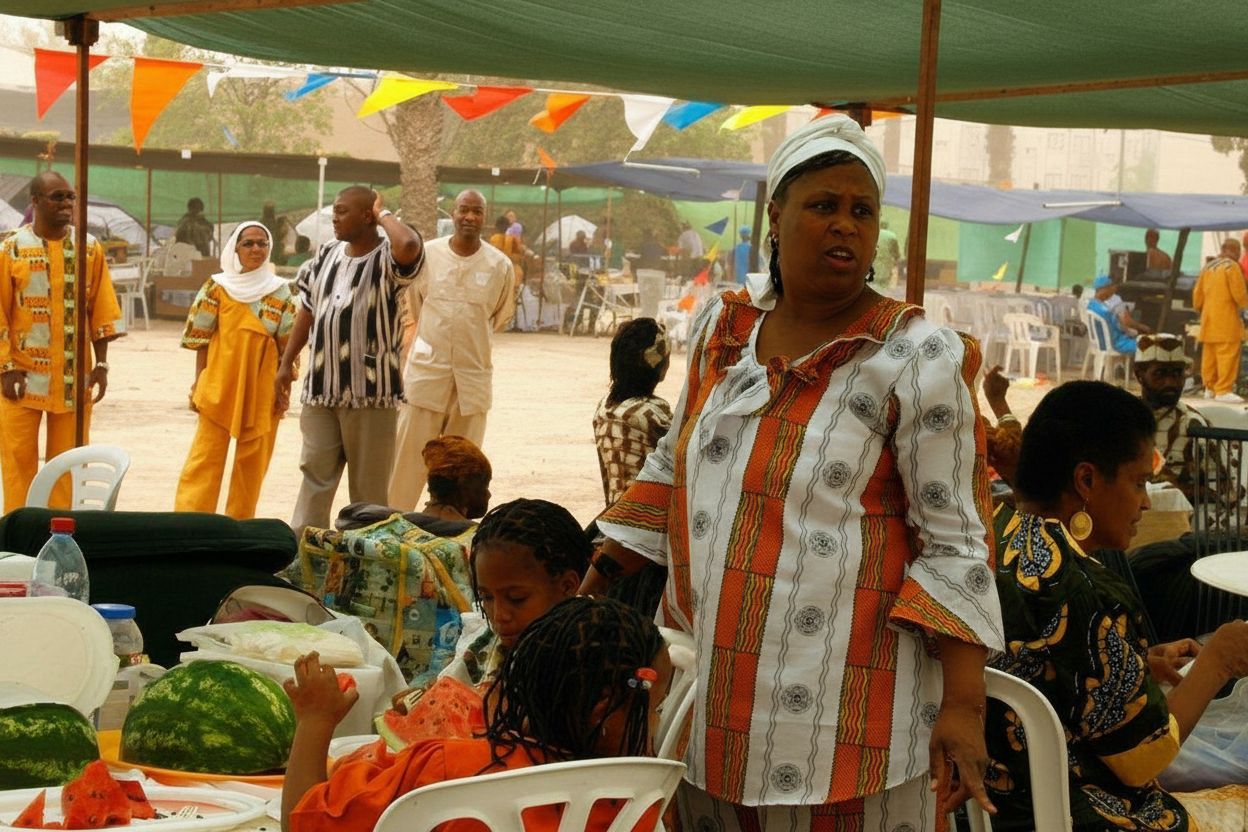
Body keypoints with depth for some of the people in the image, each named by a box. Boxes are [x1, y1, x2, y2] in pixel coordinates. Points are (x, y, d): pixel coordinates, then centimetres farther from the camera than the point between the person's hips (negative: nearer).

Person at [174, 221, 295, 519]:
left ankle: (240, 523, 17)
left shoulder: (281, 292, 4)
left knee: (253, 462, 7)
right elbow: (202, 339, 2)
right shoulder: (217, 287, 1)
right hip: (219, 385, -2)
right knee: (205, 458, -4)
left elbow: (287, 346, 5)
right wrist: (198, 383, -2)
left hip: (263, 389, 2)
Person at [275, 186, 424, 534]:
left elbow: (409, 246, -35)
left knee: (368, 483, 5)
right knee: (315, 473, 7)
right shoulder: (326, 255, 11)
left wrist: (384, 214, -16)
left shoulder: (387, 258, -10)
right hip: (322, 387, 6)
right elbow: (307, 310, 18)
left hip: (371, 389, -5)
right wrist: (286, 363, 16)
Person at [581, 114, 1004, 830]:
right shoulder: (723, 326, 7)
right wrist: (593, 581, 17)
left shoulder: (918, 359, -9)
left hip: (843, 703, -5)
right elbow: (673, 467, 20)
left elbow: (954, 545, -11)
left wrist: (964, 703, -17)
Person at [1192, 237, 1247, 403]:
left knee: (1210, 355, 12)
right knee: (1228, 355, -8)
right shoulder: (1232, 267, -9)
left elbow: (1197, 293, 16)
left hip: (1209, 318, 8)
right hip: (1227, 319, -8)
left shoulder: (1207, 268, 14)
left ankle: (1210, 387, 18)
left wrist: (1200, 308, 30)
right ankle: (1223, 390, -13)